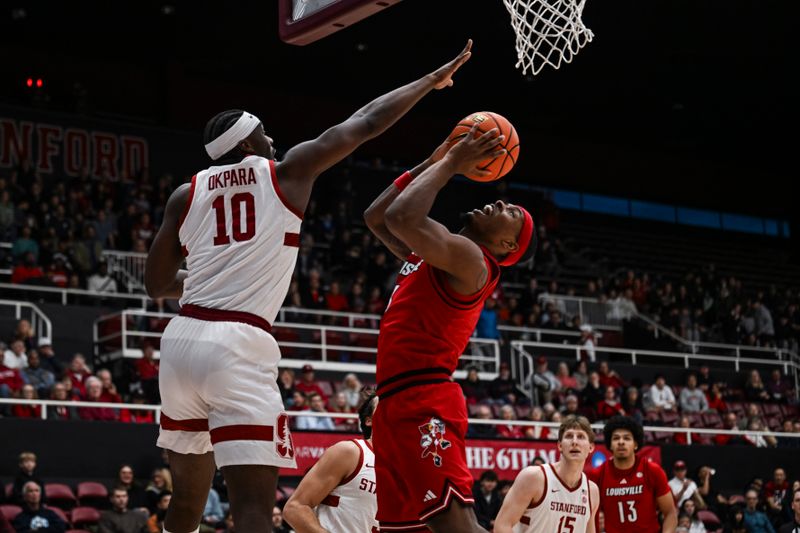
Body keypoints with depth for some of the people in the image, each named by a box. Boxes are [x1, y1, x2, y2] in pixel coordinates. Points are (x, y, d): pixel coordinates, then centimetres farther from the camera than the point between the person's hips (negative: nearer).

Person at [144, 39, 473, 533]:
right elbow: (366, 122, 13)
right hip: (240, 345, -5)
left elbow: (156, 284, 19)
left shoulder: (187, 194, 16)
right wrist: (433, 80, 25)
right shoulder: (286, 172, 7)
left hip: (182, 339, 6)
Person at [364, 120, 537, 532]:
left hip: (424, 405, -10)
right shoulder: (433, 253, 20)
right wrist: (432, 163, 19)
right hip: (396, 404, 10)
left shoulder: (468, 259, -9)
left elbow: (401, 218, -24)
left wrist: (451, 163, -9)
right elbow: (375, 217, 28)